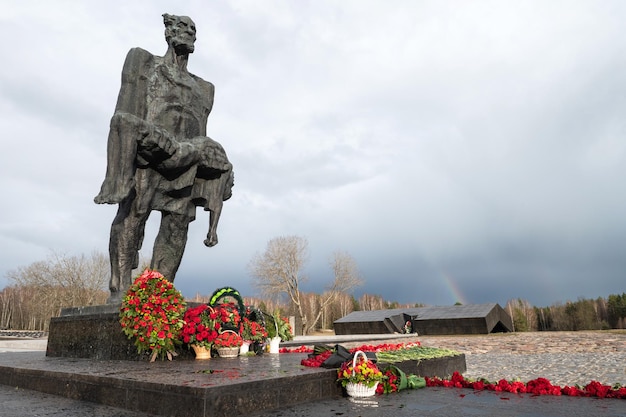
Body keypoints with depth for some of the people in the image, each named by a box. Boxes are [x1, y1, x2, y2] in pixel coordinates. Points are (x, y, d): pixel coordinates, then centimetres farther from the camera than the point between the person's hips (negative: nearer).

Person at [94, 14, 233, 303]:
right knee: (132, 215, -14)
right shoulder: (144, 63, 19)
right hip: (148, 153, -3)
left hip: (183, 162, 4)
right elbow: (125, 115, 5)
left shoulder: (202, 88, 28)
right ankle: (119, 290, -13)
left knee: (177, 224, -8)